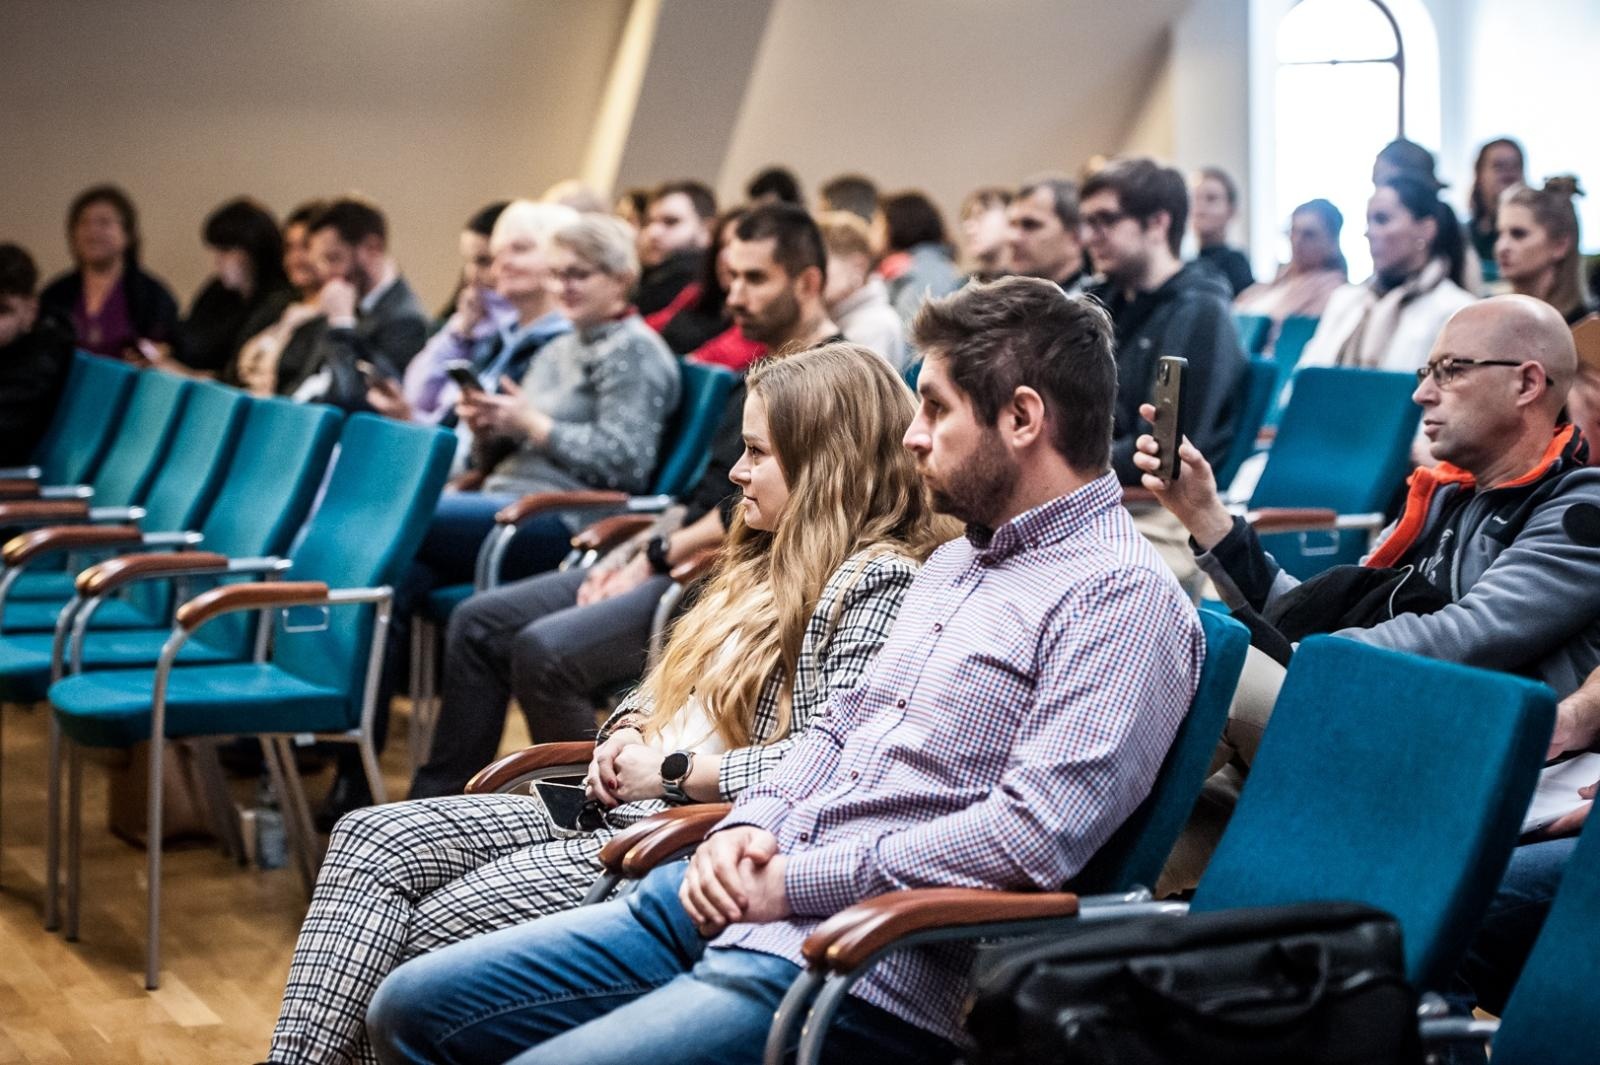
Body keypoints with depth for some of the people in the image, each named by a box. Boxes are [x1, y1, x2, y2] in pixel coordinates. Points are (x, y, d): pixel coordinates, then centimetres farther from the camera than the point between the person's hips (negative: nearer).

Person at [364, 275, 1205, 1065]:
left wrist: (794, 881, -17)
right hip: (737, 898, 9)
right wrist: (749, 827, 3)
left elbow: (1035, 834, -22)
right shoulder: (956, 561, 19)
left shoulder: (1124, 598, -11)